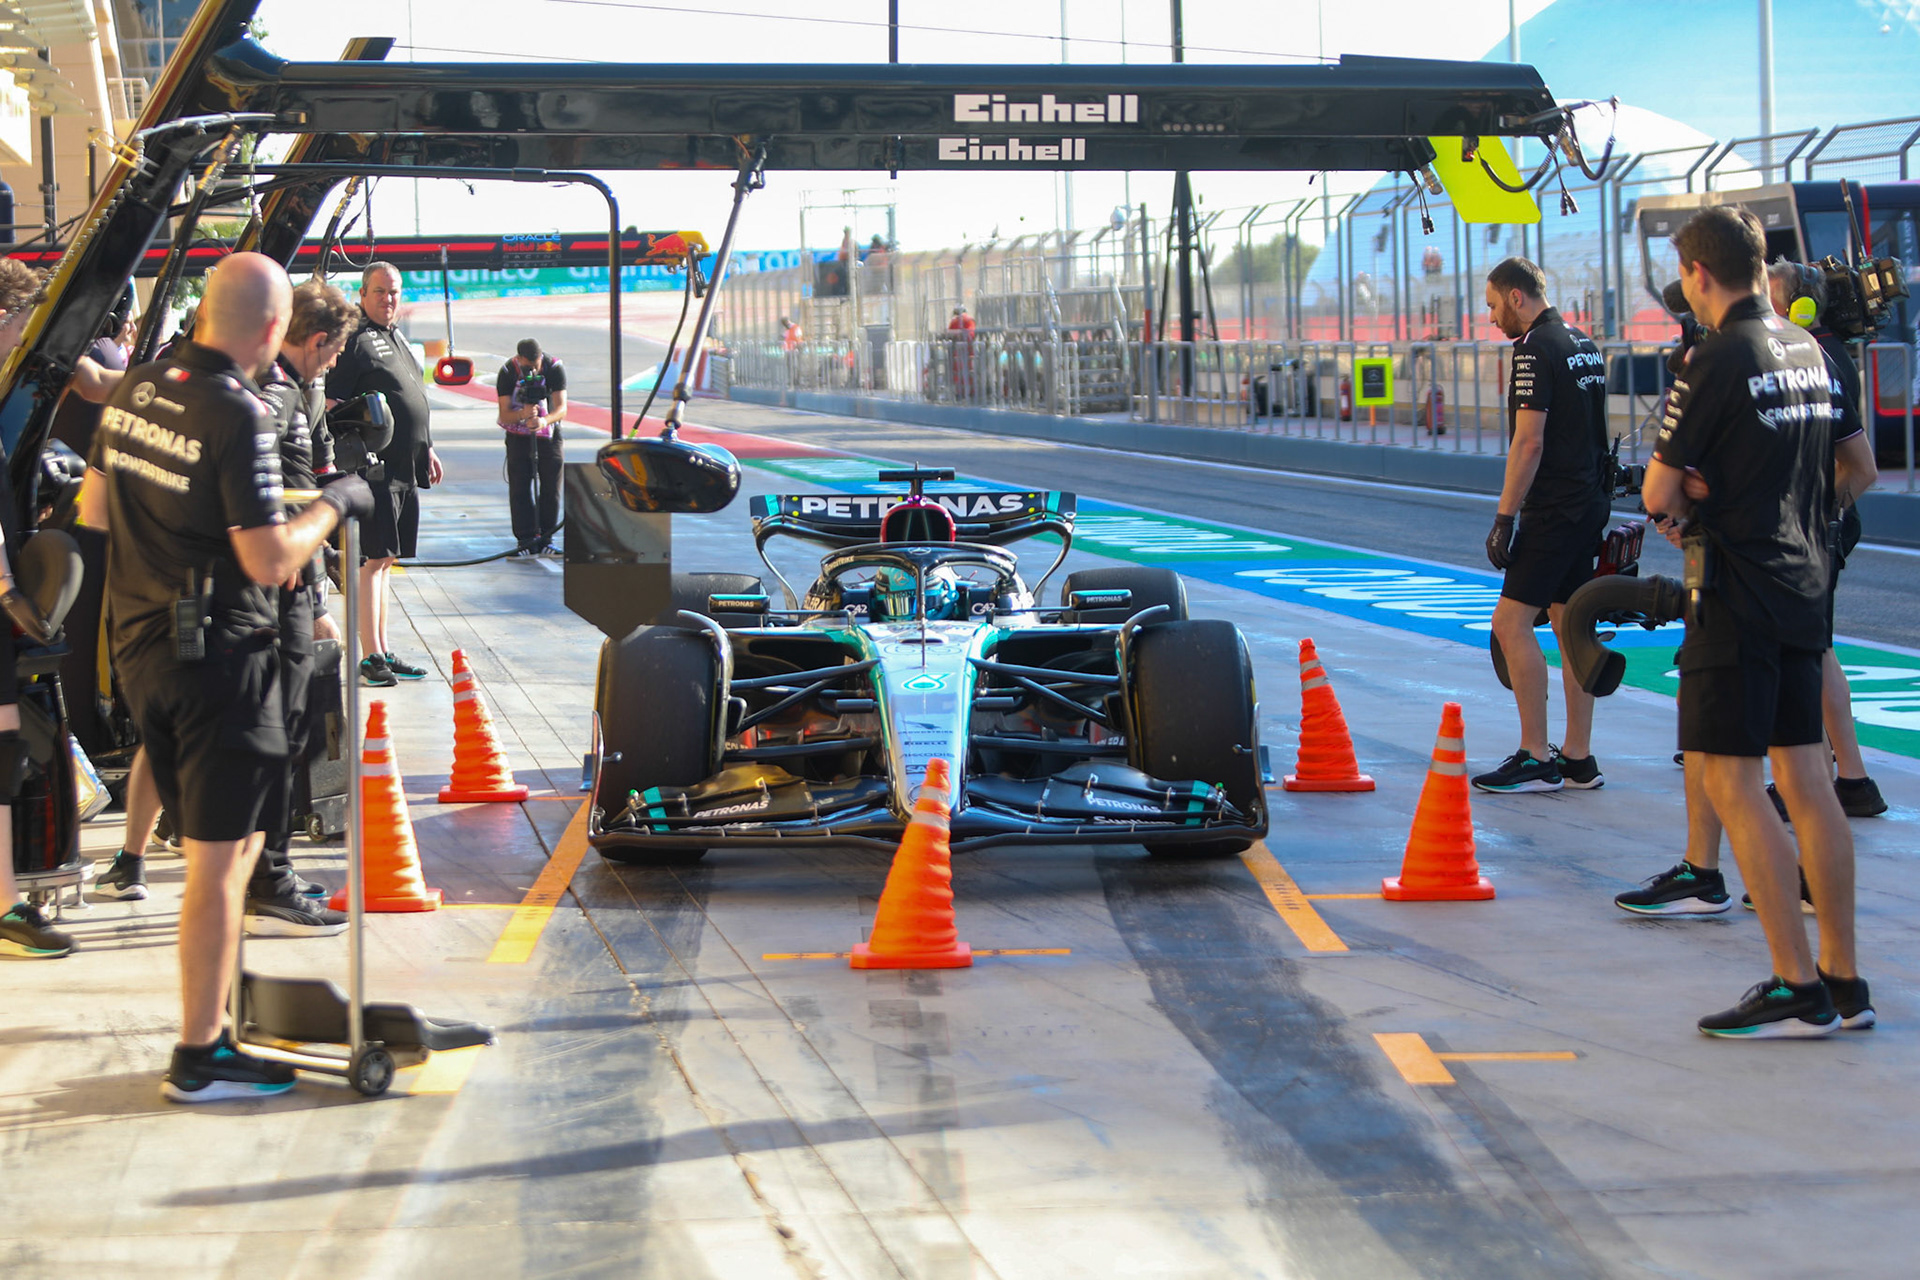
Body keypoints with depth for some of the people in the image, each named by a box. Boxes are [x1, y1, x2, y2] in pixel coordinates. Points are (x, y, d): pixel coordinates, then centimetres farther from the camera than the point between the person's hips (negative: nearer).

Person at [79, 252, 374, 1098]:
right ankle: (199, 1057, 5)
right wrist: (333, 505, -6)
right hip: (219, 655, -8)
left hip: (139, 646, 8)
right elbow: (270, 561, -21)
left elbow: (93, 509, 15)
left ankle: (211, 1019, 25)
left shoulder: (136, 389, 5)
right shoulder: (238, 415, -19)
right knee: (218, 859, 0)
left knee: (224, 843, 19)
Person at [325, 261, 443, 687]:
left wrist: (427, 449, 27)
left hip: (405, 470, 9)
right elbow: (331, 406, -15)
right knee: (373, 558, -10)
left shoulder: (396, 338, 20)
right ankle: (372, 656, -9)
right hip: (375, 468, -9)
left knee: (385, 558, 13)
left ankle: (382, 651, 18)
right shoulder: (355, 340, -9)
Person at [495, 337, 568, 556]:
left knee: (551, 487, -2)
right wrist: (523, 414, -40)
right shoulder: (507, 373, -17)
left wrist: (545, 420, -44)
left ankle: (545, 539, 7)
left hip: (549, 433, 1)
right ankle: (526, 540, -4)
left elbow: (561, 407, -23)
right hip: (518, 436, -1)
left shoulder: (555, 368, -17)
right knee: (520, 487, -8)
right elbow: (504, 415, -19)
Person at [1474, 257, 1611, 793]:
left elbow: (1529, 442, -20)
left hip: (1552, 508, -10)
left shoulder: (1536, 348, -14)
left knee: (1512, 624, -8)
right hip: (1588, 503, 10)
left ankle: (1535, 758, -9)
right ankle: (1577, 759, 12)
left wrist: (1504, 518, -18)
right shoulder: (1582, 344, 14)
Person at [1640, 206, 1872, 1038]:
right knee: (1805, 781, 11)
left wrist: (1687, 504, 9)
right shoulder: (1807, 349, 11)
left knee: (1726, 778, -6)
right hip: (1805, 585, 8)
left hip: (1737, 594, -8)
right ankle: (1843, 982, 13)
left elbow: (1658, 491, -11)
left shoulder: (1720, 360, -14)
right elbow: (1853, 465, 22)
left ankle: (1799, 990, -9)